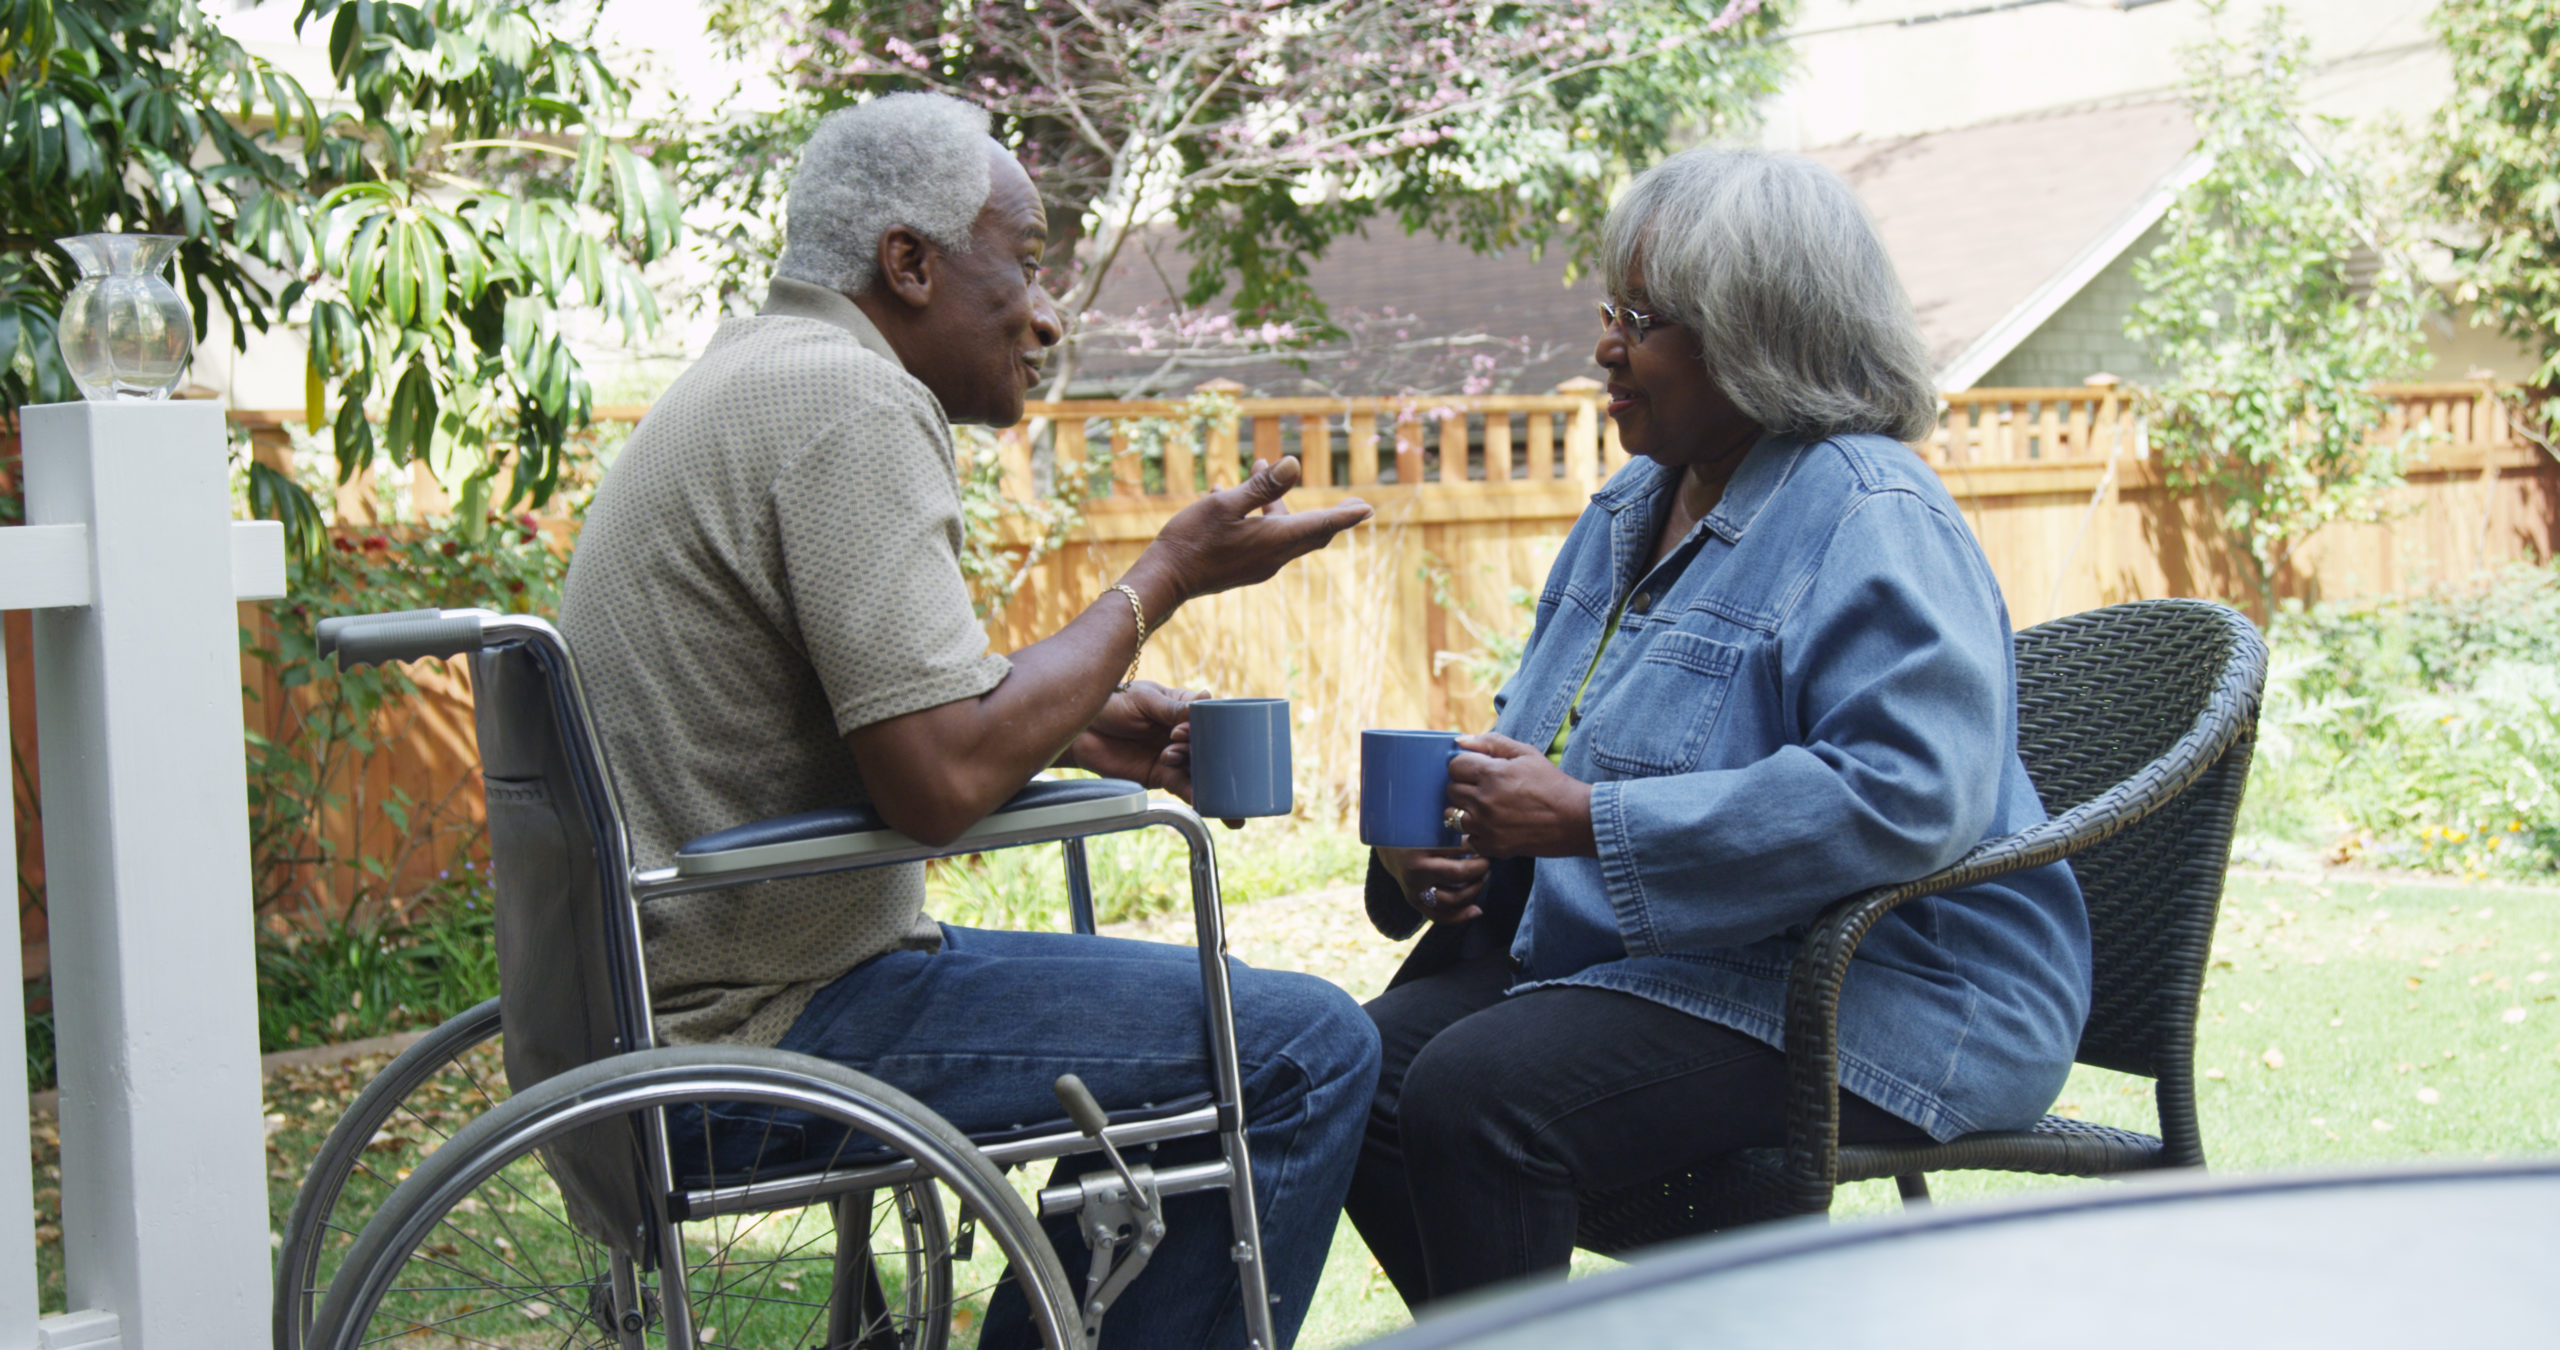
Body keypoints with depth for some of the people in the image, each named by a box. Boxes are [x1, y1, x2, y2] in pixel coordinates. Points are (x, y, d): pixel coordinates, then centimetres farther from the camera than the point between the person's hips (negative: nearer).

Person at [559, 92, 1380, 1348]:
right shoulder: (846, 399, -17)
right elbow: (944, 781, -25)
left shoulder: (758, 373, 15)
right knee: (1307, 1051, -10)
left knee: (1190, 1020, 24)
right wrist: (1165, 575, -13)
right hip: (769, 1029, -11)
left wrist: (1075, 726, 12)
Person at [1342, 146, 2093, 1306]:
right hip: (1623, 949, 9)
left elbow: (1908, 794, -30)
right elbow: (1535, 734, 25)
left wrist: (1586, 822, -27)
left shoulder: (1872, 523, -16)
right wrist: (1436, 842, 1)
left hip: (1864, 1000, -9)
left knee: (1472, 1096, -27)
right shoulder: (1632, 509, 15)